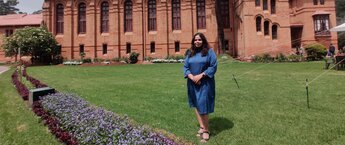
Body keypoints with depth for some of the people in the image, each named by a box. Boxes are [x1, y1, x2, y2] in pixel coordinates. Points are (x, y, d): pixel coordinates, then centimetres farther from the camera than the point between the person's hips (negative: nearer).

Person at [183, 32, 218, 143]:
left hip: (205, 83, -5)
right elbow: (185, 66, 6)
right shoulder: (190, 53, 9)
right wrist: (192, 77, -12)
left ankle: (206, 130, 10)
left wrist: (200, 75, -17)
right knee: (196, 105, 9)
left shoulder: (209, 51, -3)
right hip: (193, 83, 5)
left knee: (203, 106, -6)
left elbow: (213, 66, -9)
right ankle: (201, 127, 23)